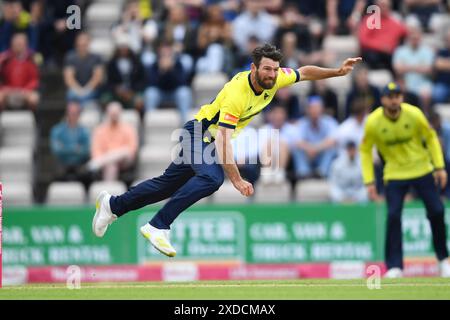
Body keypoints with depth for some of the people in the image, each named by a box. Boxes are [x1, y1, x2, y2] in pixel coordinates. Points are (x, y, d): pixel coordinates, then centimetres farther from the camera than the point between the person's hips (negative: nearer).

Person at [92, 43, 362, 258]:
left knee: (168, 183, 14)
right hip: (199, 133, -8)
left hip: (212, 140, 8)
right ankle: (158, 227, -28)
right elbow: (223, 140, -37)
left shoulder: (274, 80, -13)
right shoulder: (236, 93, -34)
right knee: (211, 177, -33)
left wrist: (338, 71, -3)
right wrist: (236, 179, -41)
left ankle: (113, 204, 30)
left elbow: (304, 73, 7)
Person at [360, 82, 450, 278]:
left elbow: (431, 137, 0)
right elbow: (365, 150, -2)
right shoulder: (373, 122, -15)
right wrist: (369, 181, -6)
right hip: (394, 173, -1)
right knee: (393, 216, -15)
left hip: (422, 170, 1)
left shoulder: (414, 114, -15)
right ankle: (394, 266, -8)